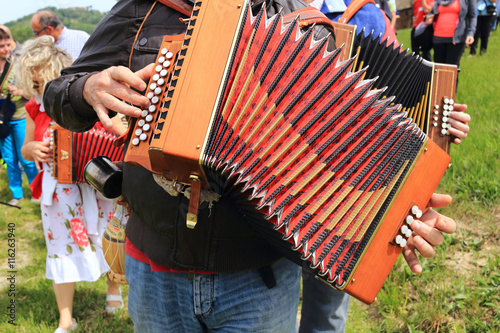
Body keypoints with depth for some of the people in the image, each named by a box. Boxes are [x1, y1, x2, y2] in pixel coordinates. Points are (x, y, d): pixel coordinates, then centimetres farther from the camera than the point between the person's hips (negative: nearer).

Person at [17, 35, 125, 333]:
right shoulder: (36, 109, 1)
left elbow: (125, 137, -5)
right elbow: (25, 149, 14)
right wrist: (32, 148, -8)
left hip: (94, 188, -2)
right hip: (57, 194, 3)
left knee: (106, 242, 11)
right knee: (62, 250, 8)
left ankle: (114, 286, 43)